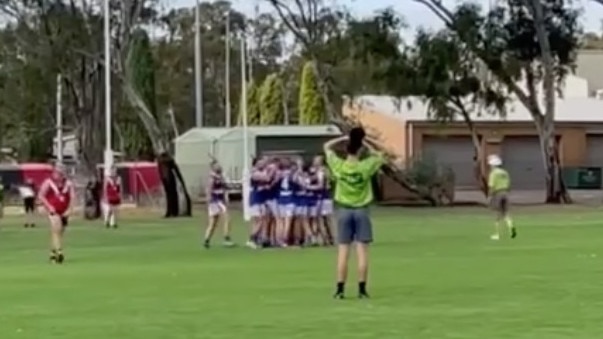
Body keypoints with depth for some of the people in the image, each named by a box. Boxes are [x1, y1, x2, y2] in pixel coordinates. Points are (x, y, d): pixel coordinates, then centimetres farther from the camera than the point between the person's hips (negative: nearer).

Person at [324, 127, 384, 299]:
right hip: (361, 210, -1)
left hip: (344, 210, 1)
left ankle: (340, 289, 0)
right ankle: (362, 289, 0)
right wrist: (366, 145, 9)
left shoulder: (339, 166, -6)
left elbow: (327, 147, 9)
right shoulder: (365, 166, -8)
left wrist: (344, 138, 7)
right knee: (362, 251, 0)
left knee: (343, 252, 1)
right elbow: (380, 157, 12)